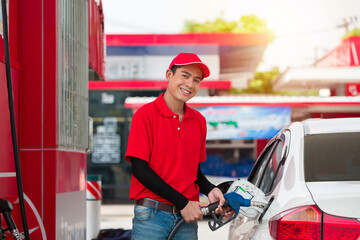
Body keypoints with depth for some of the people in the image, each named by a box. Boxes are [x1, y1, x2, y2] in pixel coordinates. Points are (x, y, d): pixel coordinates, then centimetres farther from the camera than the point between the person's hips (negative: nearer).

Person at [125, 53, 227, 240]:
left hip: (187, 217, 5)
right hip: (151, 216, -5)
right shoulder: (145, 114, -5)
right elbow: (140, 169, -11)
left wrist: (210, 190, -1)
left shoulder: (199, 121, 12)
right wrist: (182, 203, -12)